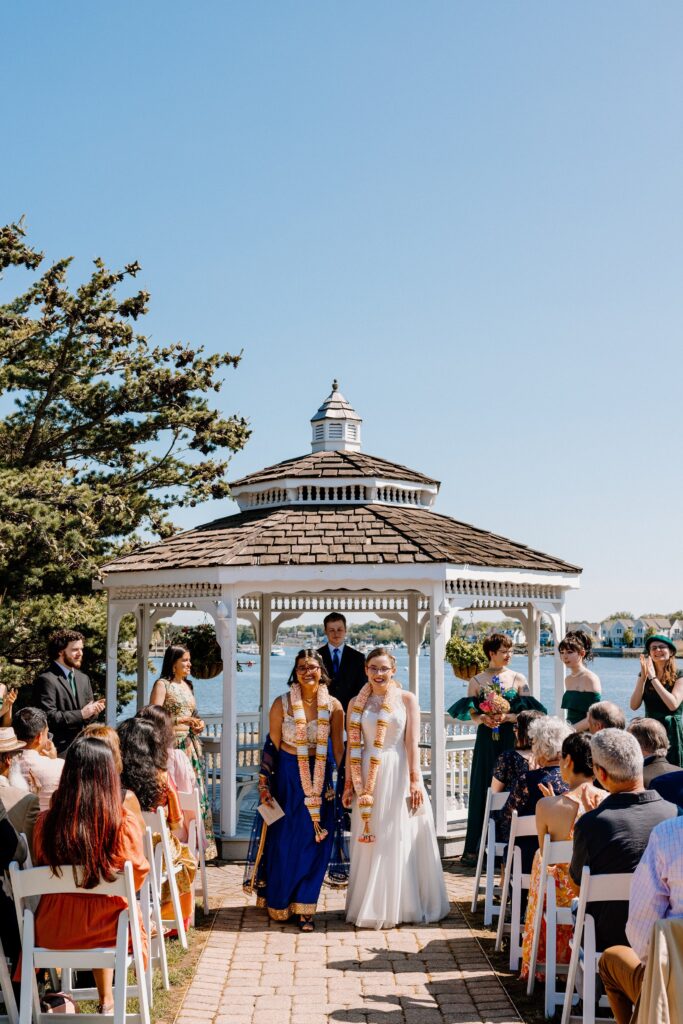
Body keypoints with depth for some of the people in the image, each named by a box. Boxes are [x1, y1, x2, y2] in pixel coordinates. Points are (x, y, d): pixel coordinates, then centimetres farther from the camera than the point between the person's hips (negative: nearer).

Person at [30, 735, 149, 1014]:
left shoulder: (46, 823, -15)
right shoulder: (124, 823, -20)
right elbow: (138, 878, -6)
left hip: (53, 934, 1)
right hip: (107, 928, -1)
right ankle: (106, 1001, 41)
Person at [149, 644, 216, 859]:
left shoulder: (187, 685, 18)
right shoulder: (162, 685, -6)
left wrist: (198, 724, 8)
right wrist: (181, 720, -19)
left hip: (191, 744, 8)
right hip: (172, 743, -8)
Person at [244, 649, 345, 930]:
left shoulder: (333, 706, -2)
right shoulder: (282, 704, -5)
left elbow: (338, 749, 5)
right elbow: (272, 746, -2)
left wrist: (331, 779, 2)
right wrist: (265, 784, -5)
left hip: (320, 780, 1)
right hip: (287, 778, -1)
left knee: (314, 844, 2)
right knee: (285, 842, 6)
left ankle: (304, 907, 12)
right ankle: (279, 904, 24)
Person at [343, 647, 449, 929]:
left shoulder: (407, 699, 1)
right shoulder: (356, 704, 7)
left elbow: (412, 742, -4)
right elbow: (352, 746, 7)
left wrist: (415, 780, -11)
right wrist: (349, 784, 4)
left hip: (400, 773, -2)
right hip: (369, 778, 2)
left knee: (400, 840, 3)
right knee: (370, 841, 5)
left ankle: (401, 905, 14)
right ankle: (372, 907, 15)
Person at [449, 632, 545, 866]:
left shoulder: (518, 679, 4)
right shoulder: (477, 680, 5)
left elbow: (528, 713, 1)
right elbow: (470, 714, 5)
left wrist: (507, 717, -14)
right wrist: (483, 718, -15)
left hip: (510, 740, 0)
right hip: (486, 740, 0)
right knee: (482, 791, 1)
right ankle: (475, 848, 6)